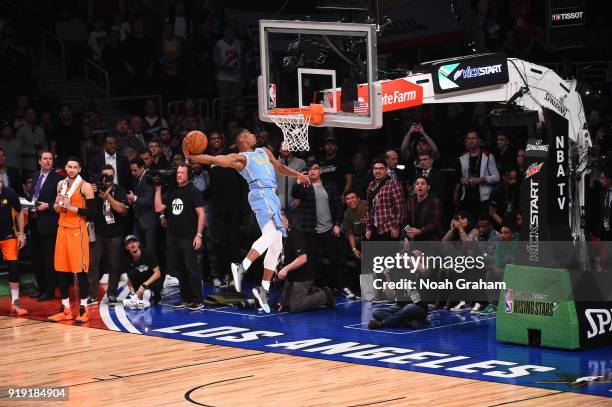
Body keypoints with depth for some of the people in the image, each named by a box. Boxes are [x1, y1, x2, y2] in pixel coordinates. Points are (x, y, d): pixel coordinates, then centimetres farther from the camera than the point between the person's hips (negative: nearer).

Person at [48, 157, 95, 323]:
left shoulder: (85, 186, -8)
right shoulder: (61, 185, 12)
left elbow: (92, 212, -12)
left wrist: (73, 208, -19)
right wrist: (57, 204, -1)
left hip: (78, 230, -6)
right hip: (62, 229, 6)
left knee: (80, 270, -6)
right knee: (61, 269, 6)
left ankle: (83, 309, 0)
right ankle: (65, 309, 14)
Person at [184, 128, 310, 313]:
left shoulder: (264, 152, 28)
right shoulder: (239, 158, 5)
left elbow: (280, 168, 40)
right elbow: (213, 160, -6)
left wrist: (297, 174, 26)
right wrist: (190, 156, -19)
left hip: (271, 197, 8)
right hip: (261, 194, -8)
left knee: (276, 246, 6)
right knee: (271, 234, -29)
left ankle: (263, 290, 8)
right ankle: (241, 268, -37)